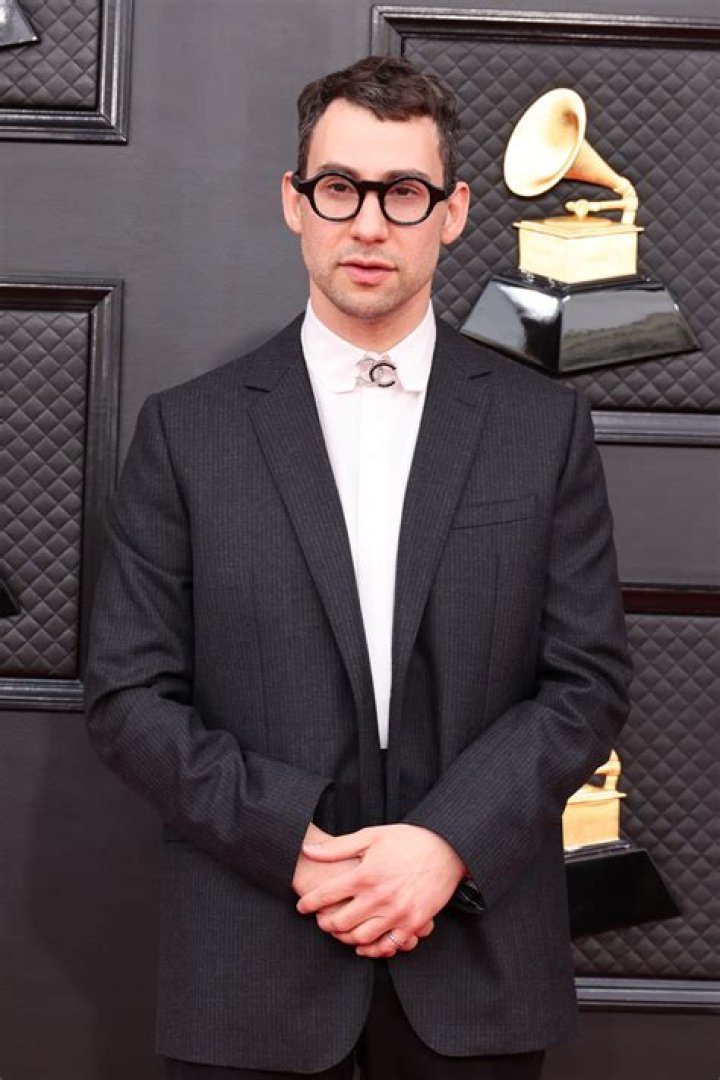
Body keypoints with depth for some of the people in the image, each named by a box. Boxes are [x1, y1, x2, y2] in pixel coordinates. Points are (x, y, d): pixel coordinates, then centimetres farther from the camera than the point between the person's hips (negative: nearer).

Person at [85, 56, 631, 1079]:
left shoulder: (546, 424, 2)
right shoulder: (187, 430, 0)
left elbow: (589, 681, 0)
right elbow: (129, 696, -2)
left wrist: (448, 843, -13)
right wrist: (296, 844, -13)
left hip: (478, 962, 1)